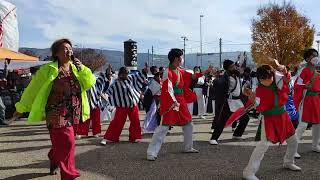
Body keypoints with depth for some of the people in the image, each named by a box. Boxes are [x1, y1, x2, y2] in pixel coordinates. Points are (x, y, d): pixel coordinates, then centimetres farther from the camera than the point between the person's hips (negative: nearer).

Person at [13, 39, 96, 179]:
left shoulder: (76, 69, 8)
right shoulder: (48, 70, -5)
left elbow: (90, 83, 0)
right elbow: (33, 88, 1)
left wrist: (82, 68, -13)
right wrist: (21, 107, 6)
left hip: (73, 114, 5)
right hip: (57, 114, -5)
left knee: (61, 142, 17)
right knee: (67, 142, -11)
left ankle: (53, 161, 45)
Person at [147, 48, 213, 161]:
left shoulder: (180, 71, 9)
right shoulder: (168, 72, -17)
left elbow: (191, 76, 22)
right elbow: (168, 89, -24)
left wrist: (205, 72, 21)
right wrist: (174, 102, -32)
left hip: (181, 102, 9)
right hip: (170, 103, -9)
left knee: (188, 124, 19)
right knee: (164, 127, -12)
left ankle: (188, 147, 37)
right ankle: (151, 153, -7)